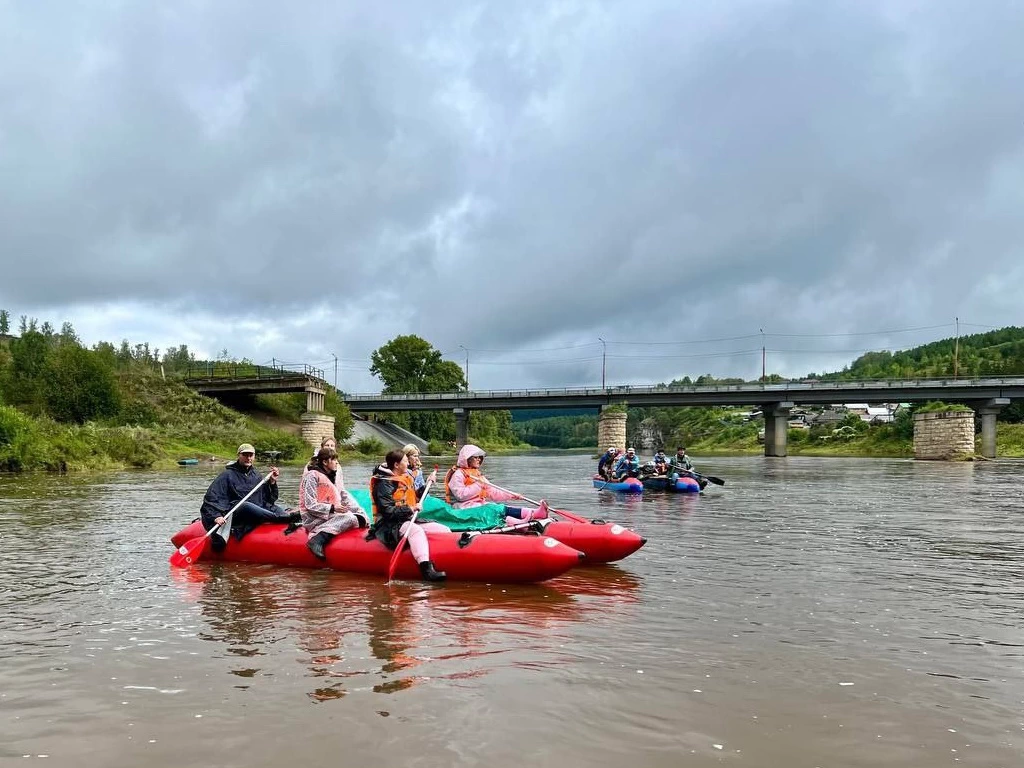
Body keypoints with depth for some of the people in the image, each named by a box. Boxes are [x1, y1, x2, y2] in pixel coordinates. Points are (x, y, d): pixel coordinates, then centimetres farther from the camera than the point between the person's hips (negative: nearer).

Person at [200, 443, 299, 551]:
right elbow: (210, 498, -4)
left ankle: (289, 525, -54)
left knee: (276, 508, -18)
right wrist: (216, 516, -19)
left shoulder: (257, 477, 19)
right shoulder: (228, 475, 4)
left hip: (257, 515, 6)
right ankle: (286, 518, -55)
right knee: (246, 506, -35)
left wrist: (272, 482, 2)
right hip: (233, 516, -6)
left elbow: (270, 500, 16)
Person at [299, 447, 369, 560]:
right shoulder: (312, 476, -10)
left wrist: (359, 510, 0)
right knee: (350, 518, -30)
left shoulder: (335, 475, 14)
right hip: (314, 519, -8)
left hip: (333, 515, 8)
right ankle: (318, 539, -37)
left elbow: (344, 495, 13)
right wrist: (333, 508, -22)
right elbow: (310, 506, -16)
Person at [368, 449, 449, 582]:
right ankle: (426, 568, -53)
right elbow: (388, 511, -21)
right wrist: (410, 509, -24)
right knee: (416, 530, -39)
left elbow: (415, 498, 30)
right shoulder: (384, 484, -11)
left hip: (408, 521, 9)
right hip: (389, 527, -9)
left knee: (445, 530, -3)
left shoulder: (406, 478, 16)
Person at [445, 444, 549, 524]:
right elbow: (461, 495, -19)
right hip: (463, 507, -7)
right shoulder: (457, 474, -4)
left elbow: (492, 492, 19)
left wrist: (511, 496, 7)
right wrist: (478, 485, -14)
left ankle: (533, 513, -40)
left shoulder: (478, 474, 24)